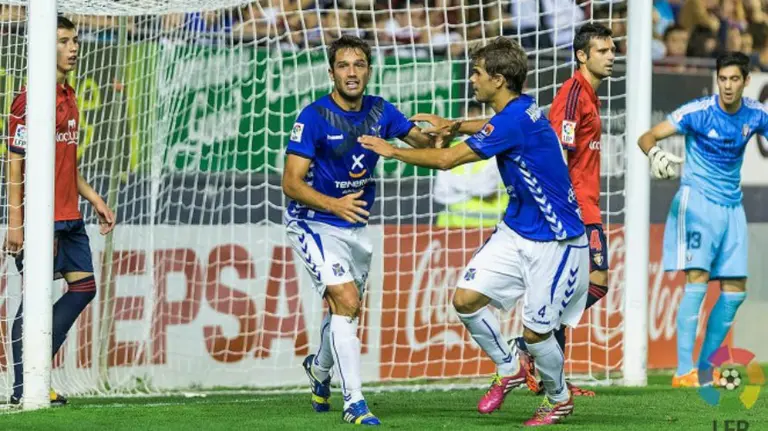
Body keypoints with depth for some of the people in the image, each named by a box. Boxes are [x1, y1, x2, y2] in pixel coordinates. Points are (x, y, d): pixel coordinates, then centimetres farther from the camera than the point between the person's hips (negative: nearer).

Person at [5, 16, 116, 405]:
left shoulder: (68, 96, 16)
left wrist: (95, 199, 19)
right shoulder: (32, 99, -11)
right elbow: (15, 163, -13)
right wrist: (15, 221, -17)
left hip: (69, 217, 9)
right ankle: (23, 386, 1)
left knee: (84, 285, 8)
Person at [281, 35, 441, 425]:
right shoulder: (314, 117, -19)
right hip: (314, 223, -6)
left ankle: (319, 368, 50)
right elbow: (291, 183, -21)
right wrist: (333, 204, -37)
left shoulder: (379, 111, -3)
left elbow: (420, 140, 0)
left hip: (357, 226, 6)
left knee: (347, 310, 18)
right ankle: (354, 403, -17)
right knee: (346, 301, -21)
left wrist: (438, 138, -25)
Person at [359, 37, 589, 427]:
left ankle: (560, 399, 25)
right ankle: (508, 370, 20)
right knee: (466, 299, -2)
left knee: (535, 331, -2)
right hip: (516, 231, 9)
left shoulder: (515, 121, -26)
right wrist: (454, 126, 21)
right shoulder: (519, 109, 3)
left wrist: (392, 151, -10)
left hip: (555, 242, -9)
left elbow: (445, 160, -22)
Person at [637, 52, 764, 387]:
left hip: (732, 206, 6)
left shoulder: (756, 114, -1)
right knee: (698, 279, -18)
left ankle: (706, 366, 16)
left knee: (735, 290, 4)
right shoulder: (698, 112, -14)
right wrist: (655, 153, -37)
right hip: (698, 200, -6)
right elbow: (647, 137, -15)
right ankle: (683, 371, -19)